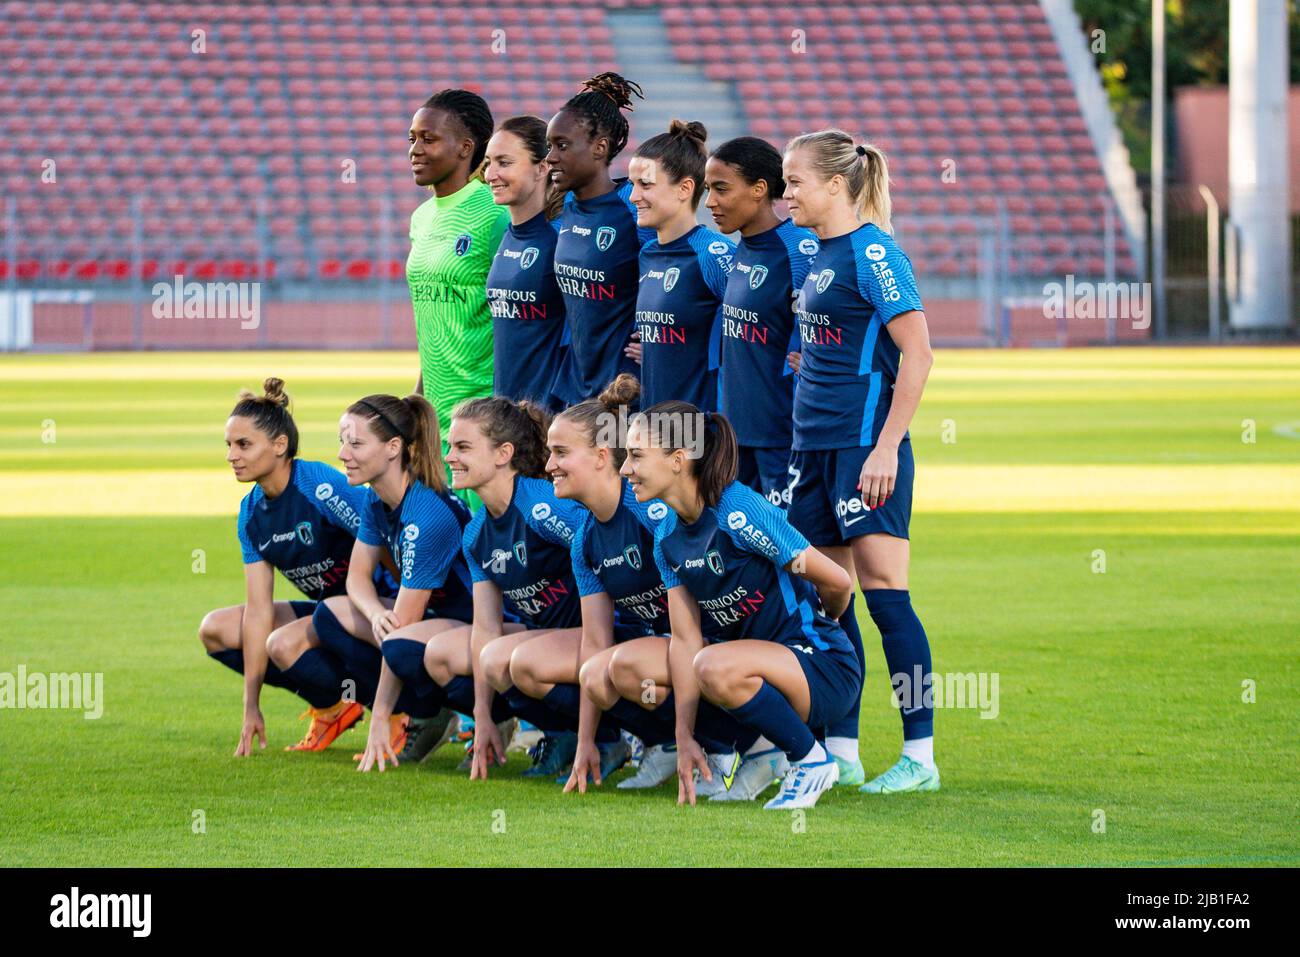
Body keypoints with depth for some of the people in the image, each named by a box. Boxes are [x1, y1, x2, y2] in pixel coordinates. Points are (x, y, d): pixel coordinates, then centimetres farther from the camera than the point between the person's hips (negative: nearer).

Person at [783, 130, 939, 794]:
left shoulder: (872, 252, -12)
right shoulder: (818, 254, 13)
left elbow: (917, 354, -16)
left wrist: (887, 446, -18)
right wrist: (804, 436, 18)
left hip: (865, 447, -9)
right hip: (814, 443, 9)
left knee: (883, 590, -8)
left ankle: (920, 756, -4)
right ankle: (840, 750, 13)